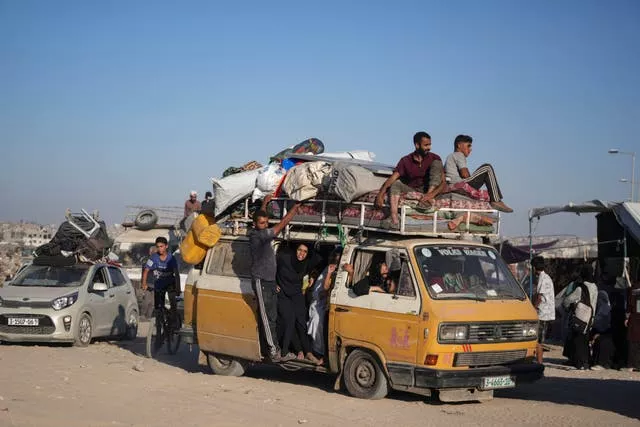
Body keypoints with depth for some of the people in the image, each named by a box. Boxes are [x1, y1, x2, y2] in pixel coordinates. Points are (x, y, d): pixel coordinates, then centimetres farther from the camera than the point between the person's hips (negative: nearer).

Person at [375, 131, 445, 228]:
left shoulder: (434, 158, -4)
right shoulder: (406, 161, -1)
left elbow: (443, 182, -12)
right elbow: (392, 179, -10)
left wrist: (431, 194, -31)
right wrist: (380, 194, -27)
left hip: (428, 190, -2)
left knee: (436, 163, -16)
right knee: (396, 183, -24)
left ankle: (429, 197, -30)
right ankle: (394, 220, -41)